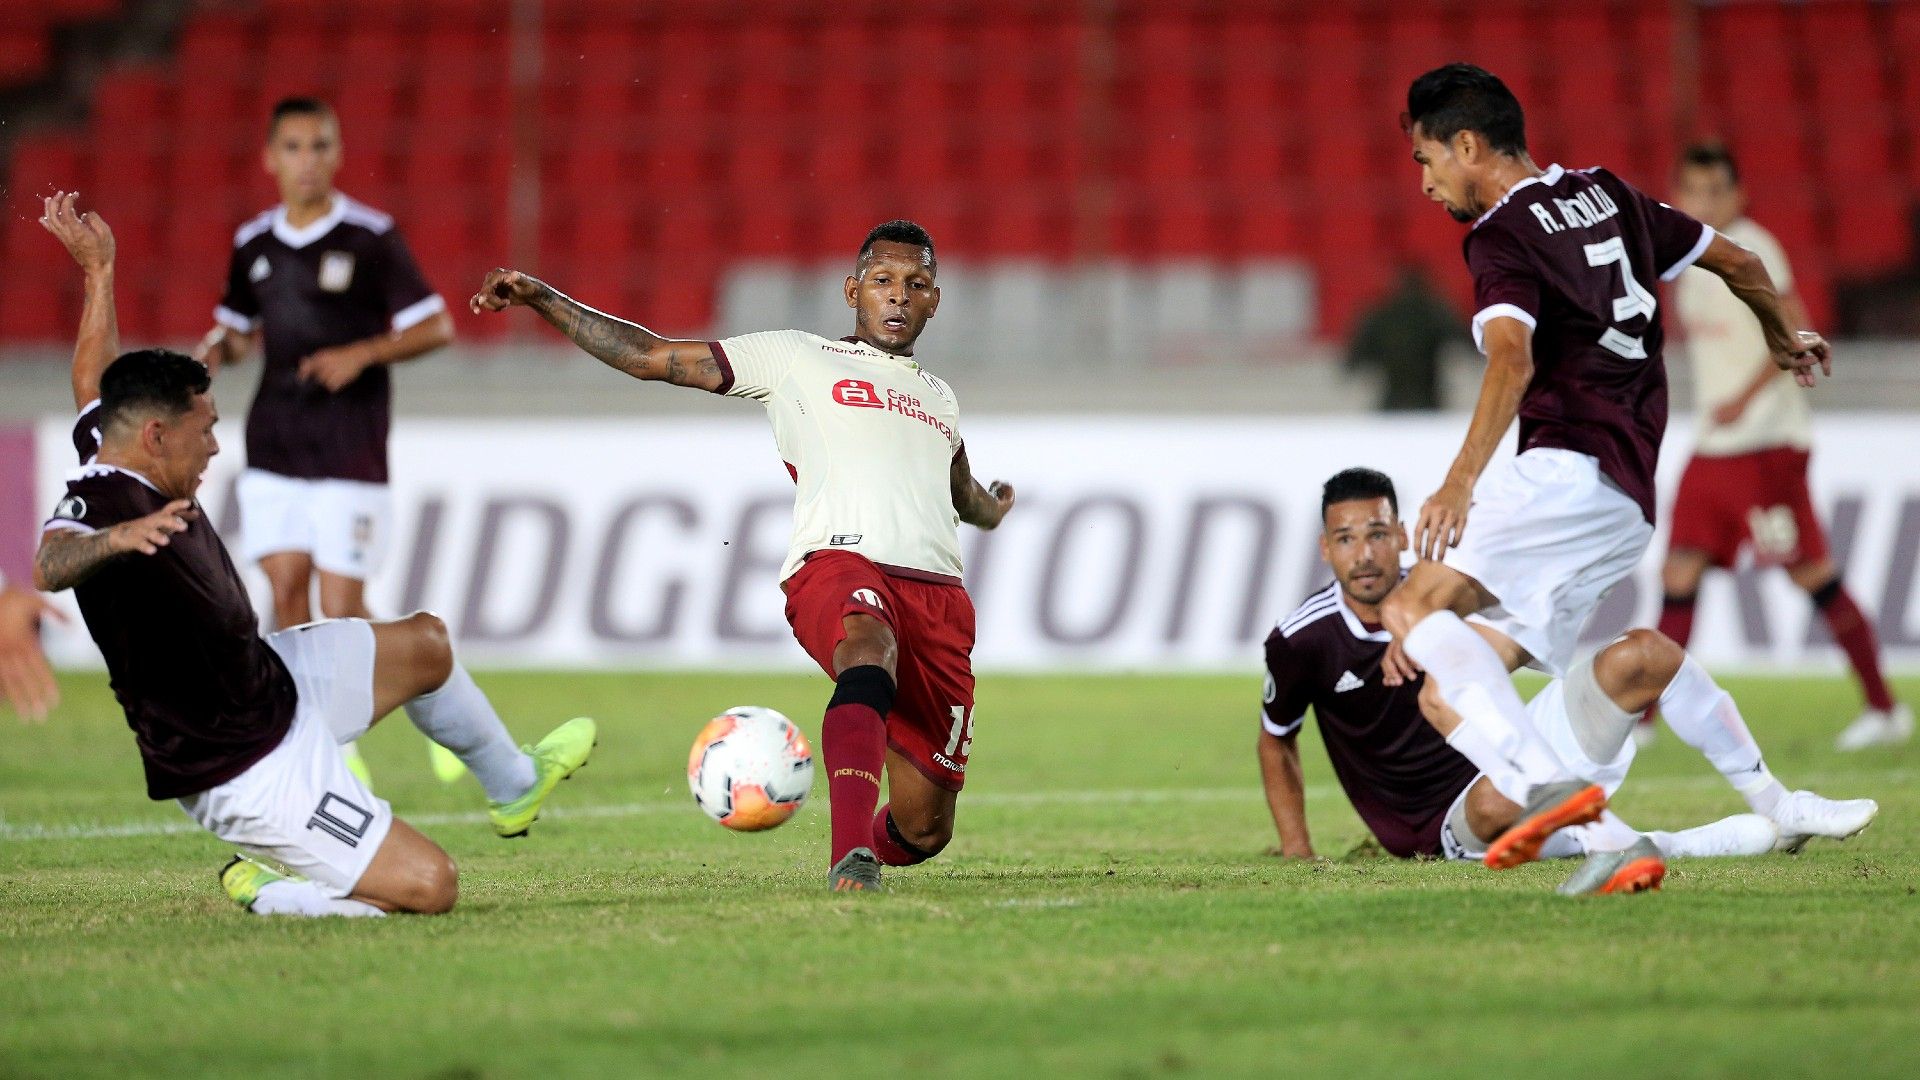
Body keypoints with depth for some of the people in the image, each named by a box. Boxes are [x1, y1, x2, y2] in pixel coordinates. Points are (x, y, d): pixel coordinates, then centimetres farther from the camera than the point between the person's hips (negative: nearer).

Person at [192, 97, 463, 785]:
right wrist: (215, 351, -1)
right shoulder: (253, 245, 8)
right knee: (286, 591, -3)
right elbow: (237, 329, 22)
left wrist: (362, 354, -19)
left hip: (350, 451, -4)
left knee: (342, 606, -7)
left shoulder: (372, 238, -6)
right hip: (273, 446, 4)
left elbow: (435, 327, -5)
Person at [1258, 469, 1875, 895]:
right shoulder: (1301, 642, -9)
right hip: (1451, 825, -4)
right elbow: (1276, 743, 6)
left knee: (1644, 654, -14)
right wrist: (1296, 854, -1)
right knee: (1497, 802, -43)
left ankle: (1779, 809, -6)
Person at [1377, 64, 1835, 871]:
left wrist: (1460, 482, -35)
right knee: (1465, 675, 9)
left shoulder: (1503, 237, -4)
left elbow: (1512, 358, -23)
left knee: (1415, 608, -22)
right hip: (1630, 504, 9)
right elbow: (1738, 264, 28)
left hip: (1568, 467, -9)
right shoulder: (1606, 195, 20)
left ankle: (1539, 781, -40)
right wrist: (1784, 341, 48)